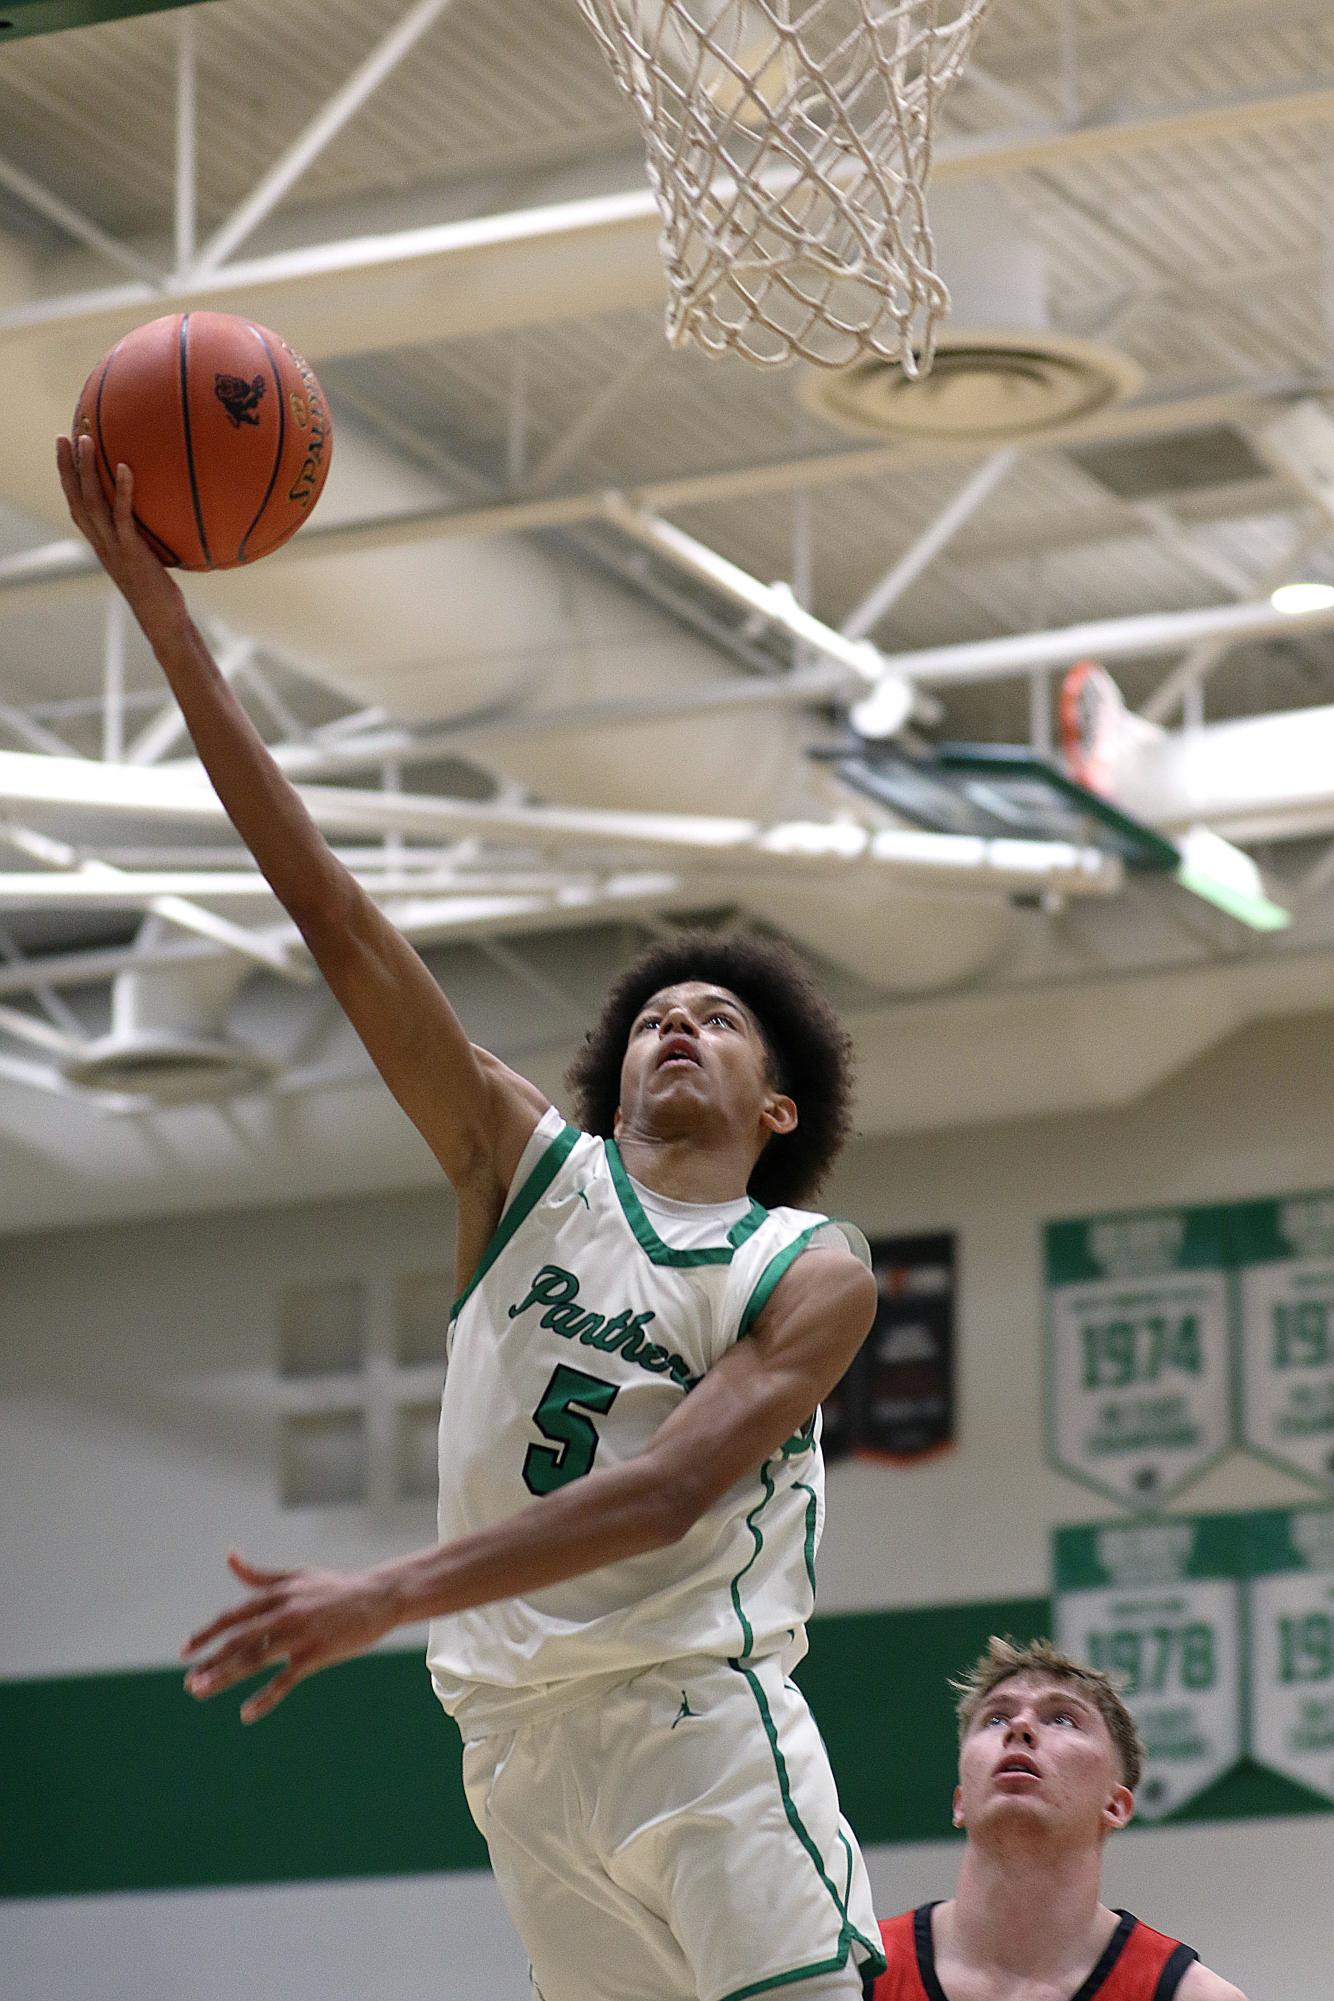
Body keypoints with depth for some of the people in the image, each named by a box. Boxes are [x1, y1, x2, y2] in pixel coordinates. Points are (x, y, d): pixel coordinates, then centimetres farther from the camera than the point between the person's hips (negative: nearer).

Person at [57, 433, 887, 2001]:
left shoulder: (814, 1276, 3)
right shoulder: (527, 1167, 12)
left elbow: (668, 1491, -13)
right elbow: (333, 916, 7)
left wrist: (387, 1596, -24)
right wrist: (162, 614, 1)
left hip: (699, 1713, -3)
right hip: (519, 1740, 3)